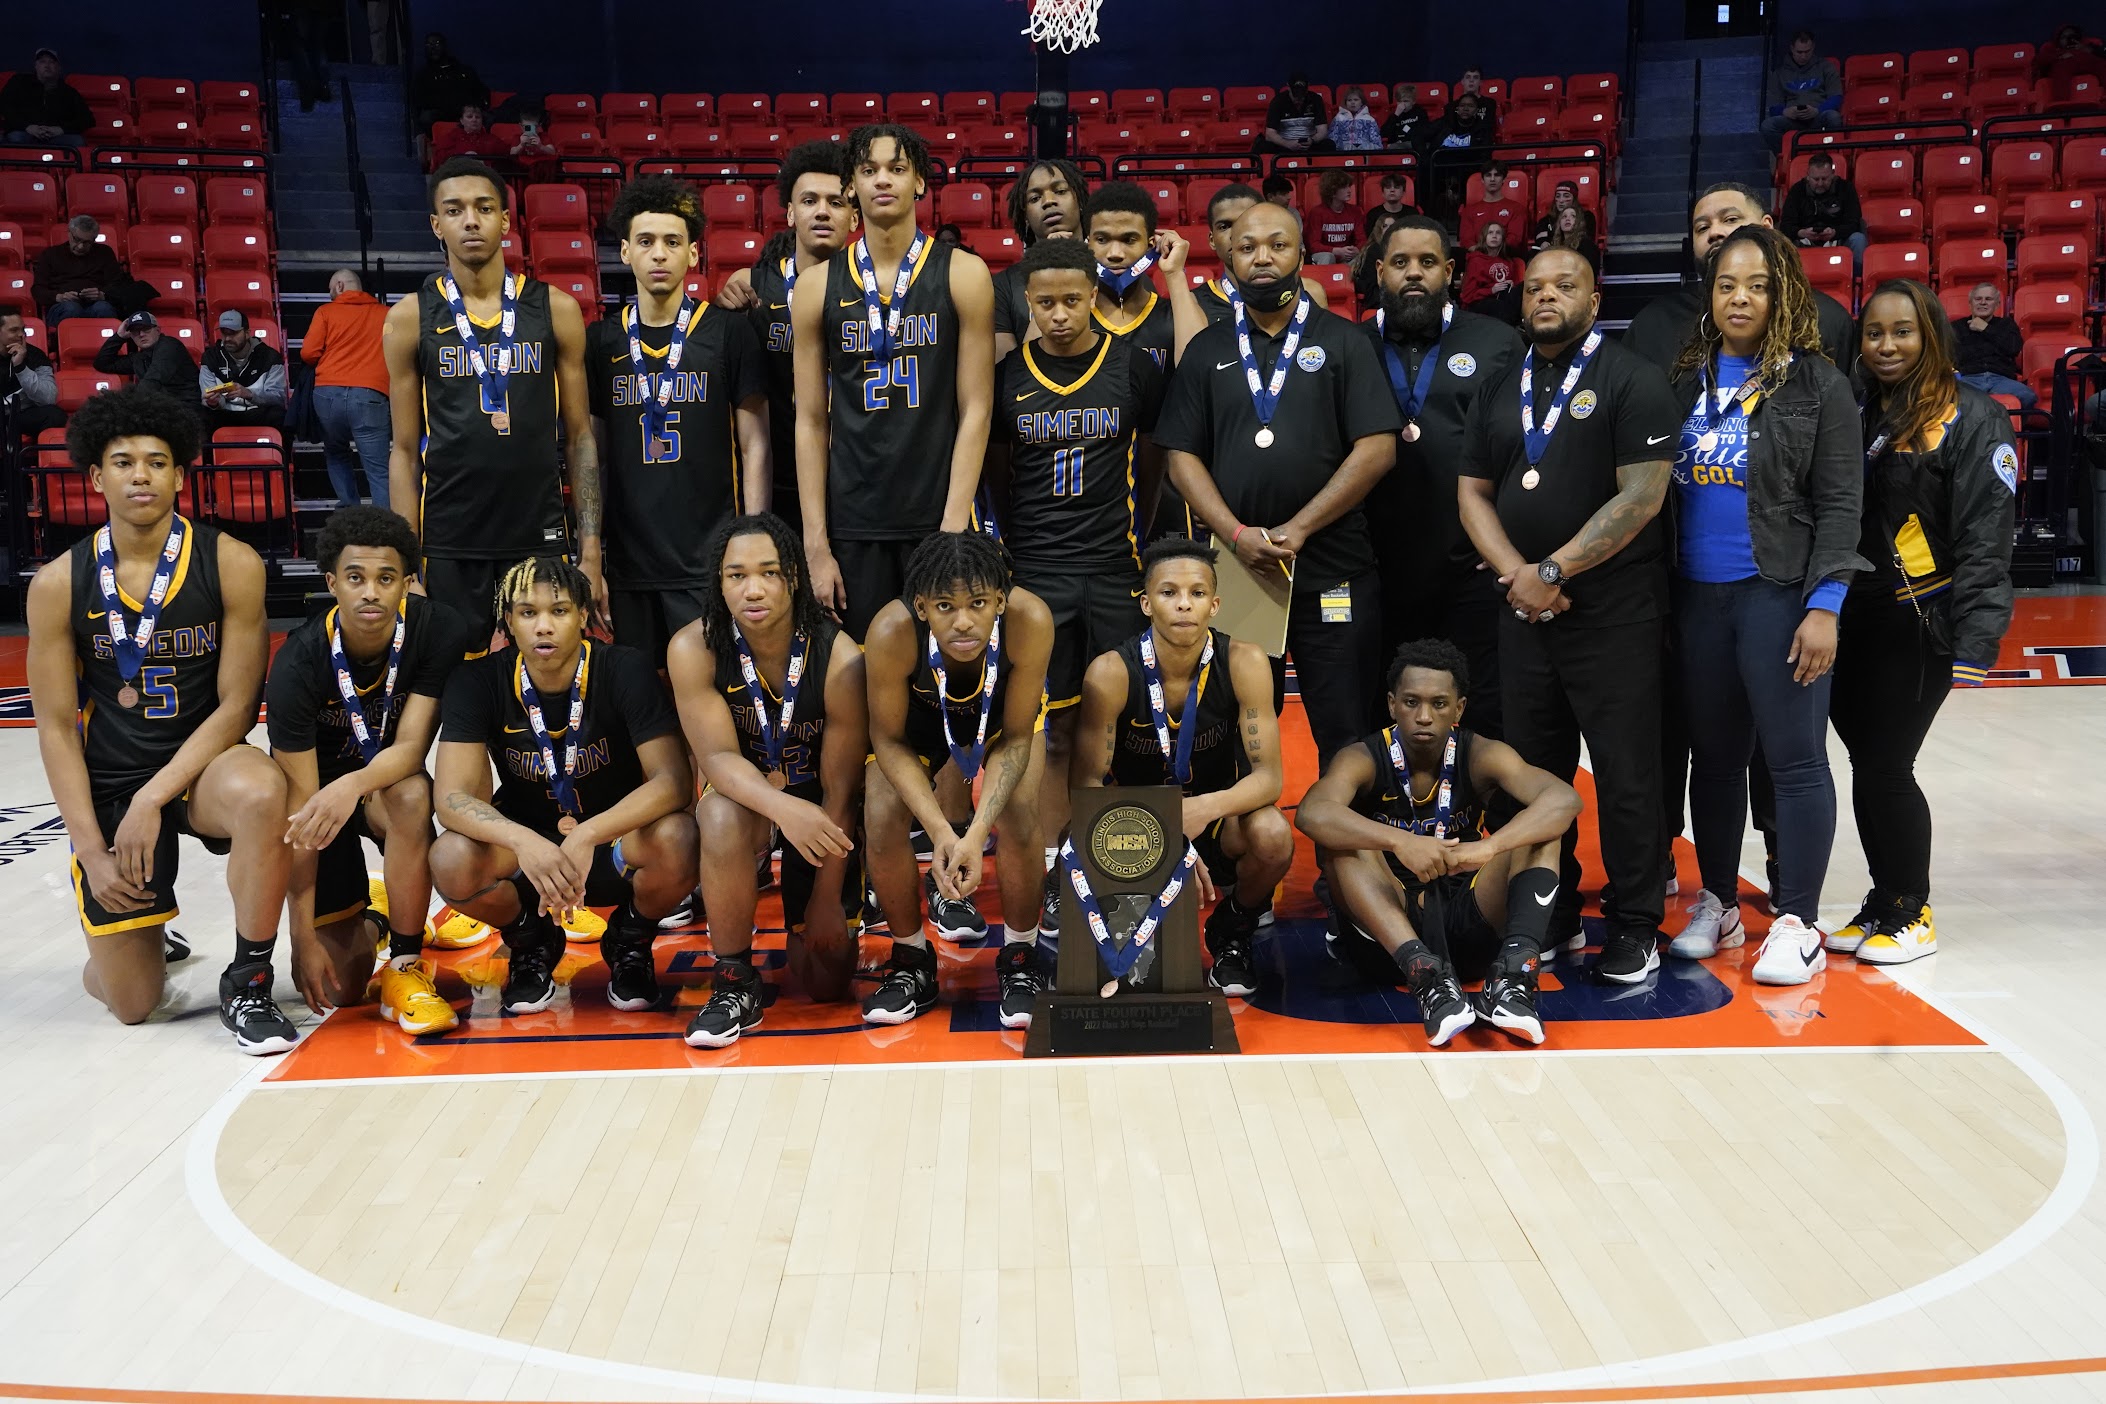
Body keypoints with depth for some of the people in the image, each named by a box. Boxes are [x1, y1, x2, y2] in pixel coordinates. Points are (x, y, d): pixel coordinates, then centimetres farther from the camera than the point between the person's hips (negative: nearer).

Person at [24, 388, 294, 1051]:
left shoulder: (231, 566, -11)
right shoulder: (58, 586, -6)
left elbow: (236, 705, -9)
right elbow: (55, 727, -3)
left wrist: (152, 801, -17)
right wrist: (91, 849, -9)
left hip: (202, 765, -1)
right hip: (107, 781, 1)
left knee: (260, 791, -40)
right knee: (131, 1003, -1)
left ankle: (247, 984, -18)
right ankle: (144, 931, 39)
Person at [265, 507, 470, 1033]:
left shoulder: (435, 630, -23)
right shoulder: (299, 663, -26)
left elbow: (411, 747, -23)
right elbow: (299, 800, -24)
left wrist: (352, 786, -47)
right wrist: (303, 936, -24)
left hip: (388, 783, 1)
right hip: (321, 793, -1)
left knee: (410, 794, -38)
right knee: (338, 988, -5)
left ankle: (405, 965, -22)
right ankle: (361, 916, 31)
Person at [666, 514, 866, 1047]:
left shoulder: (840, 660, -24)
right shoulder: (694, 649, -21)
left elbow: (841, 789, -18)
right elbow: (718, 756, -24)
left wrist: (827, 898, -13)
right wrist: (782, 807, -45)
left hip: (818, 811, 0)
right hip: (745, 794, 0)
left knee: (826, 980, 0)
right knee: (721, 818, -39)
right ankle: (734, 984, -19)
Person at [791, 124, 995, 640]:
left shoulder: (963, 275, 1)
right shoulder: (818, 289, 6)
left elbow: (975, 410, -3)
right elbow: (812, 423, 5)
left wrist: (953, 528, -10)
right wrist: (816, 545, -1)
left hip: (940, 520, -1)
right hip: (853, 527, 1)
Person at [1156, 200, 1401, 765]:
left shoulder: (1342, 341, 4)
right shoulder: (1207, 350, 11)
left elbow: (1377, 449, -4)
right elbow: (1182, 457, 6)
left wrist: (1298, 529, -11)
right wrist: (1237, 534, -9)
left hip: (1334, 570, -2)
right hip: (1236, 569, 2)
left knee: (1344, 734, 1)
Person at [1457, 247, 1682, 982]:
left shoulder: (1633, 380, -3)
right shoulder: (1500, 391, 14)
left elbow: (1641, 495, -12)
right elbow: (1473, 492, 10)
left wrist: (1553, 572, -14)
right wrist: (1516, 574, -6)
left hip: (1614, 612, -5)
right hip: (1523, 613, 5)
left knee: (1625, 773, -1)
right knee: (1535, 768, 11)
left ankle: (1635, 925, 11)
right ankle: (1551, 912, 24)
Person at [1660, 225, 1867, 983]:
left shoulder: (1817, 383, -2)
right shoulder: (1687, 380, 8)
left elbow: (1839, 504, -5)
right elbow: (1660, 489, 10)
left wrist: (1824, 606, -12)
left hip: (1780, 594, -4)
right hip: (1697, 597, 4)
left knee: (1794, 758, 0)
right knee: (1714, 756, 12)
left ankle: (1796, 923, 10)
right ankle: (1717, 906, 25)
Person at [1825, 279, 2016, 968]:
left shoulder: (1970, 417, -7)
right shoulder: (1853, 411, 9)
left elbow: (1985, 539, -12)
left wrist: (1976, 641, -18)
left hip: (1919, 624, -5)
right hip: (1848, 620, 5)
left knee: (1886, 765, -2)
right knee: (1866, 762, 10)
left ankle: (1912, 911, 16)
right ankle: (1883, 903, 26)